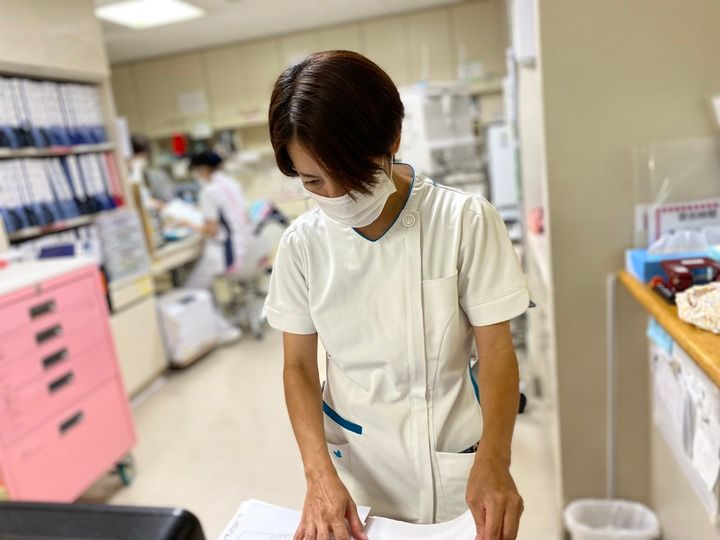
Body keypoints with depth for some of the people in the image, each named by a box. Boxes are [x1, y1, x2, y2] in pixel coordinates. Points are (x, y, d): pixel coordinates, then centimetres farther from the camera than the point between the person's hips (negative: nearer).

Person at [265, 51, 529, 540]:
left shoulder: (465, 221, -17)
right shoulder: (303, 243, -10)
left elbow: (497, 351, -13)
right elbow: (299, 366, -4)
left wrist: (494, 458, -28)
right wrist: (319, 473, -16)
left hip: (452, 456, -1)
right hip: (353, 459, 2)